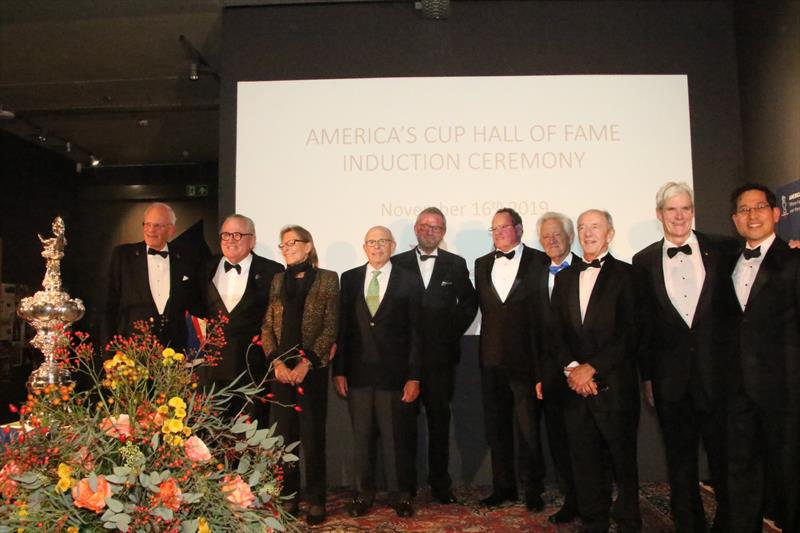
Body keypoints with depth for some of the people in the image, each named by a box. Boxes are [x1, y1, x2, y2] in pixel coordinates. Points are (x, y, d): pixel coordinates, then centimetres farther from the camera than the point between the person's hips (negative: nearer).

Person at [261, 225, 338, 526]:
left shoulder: (326, 279, 0)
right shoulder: (278, 281, 12)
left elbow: (330, 328, -6)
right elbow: (267, 326, 8)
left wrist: (305, 364, -13)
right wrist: (277, 363, -6)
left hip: (312, 369, -3)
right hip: (281, 369, 4)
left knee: (312, 437, 1)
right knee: (284, 436, 8)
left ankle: (315, 501, 11)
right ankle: (288, 498, 19)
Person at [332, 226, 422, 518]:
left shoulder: (408, 281, 2)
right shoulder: (349, 279, 8)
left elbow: (415, 332, 0)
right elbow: (342, 326, 6)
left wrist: (414, 377, -5)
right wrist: (339, 371, 1)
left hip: (394, 373, -2)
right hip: (358, 373, 2)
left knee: (396, 437, 6)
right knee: (361, 437, 10)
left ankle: (400, 495, 21)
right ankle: (363, 494, 24)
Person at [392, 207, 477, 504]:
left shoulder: (456, 265, 6)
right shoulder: (397, 264, 4)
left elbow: (469, 302, 12)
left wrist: (454, 332, 3)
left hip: (441, 354, 1)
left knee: (439, 419, 8)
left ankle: (440, 483, 19)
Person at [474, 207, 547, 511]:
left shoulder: (540, 261, -4)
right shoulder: (482, 264, 12)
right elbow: (482, 306, 11)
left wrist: (541, 360, -13)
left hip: (524, 358, -5)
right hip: (492, 359, 5)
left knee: (528, 428, 5)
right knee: (496, 427, 13)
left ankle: (532, 490, 22)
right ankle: (503, 487, 28)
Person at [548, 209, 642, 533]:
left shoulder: (625, 274, -1)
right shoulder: (565, 277, 14)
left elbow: (628, 333, -8)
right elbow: (556, 330, 10)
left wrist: (591, 368, -13)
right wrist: (571, 367, -6)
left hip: (613, 384, -4)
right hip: (576, 385, 4)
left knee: (622, 459, 6)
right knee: (585, 460, 10)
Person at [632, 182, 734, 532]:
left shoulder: (723, 250, 0)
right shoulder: (644, 261, 2)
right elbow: (644, 323, 3)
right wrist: (647, 376, 4)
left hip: (717, 371, 0)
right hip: (670, 378, 1)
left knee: (725, 456, 10)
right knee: (680, 462, 13)